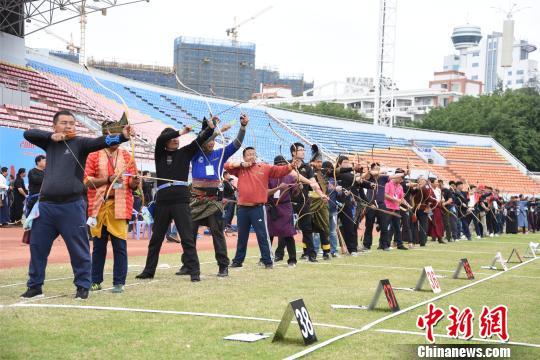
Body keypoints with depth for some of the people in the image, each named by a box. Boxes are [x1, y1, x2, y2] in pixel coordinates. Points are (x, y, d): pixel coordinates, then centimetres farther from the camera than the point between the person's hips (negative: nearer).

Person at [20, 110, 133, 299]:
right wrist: (51, 136, -5)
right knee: (37, 246, 9)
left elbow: (102, 141, -16)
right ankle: (35, 286, 21)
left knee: (79, 248, 0)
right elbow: (28, 133, 8)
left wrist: (123, 136, -34)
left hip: (72, 205, -4)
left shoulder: (80, 143, -1)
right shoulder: (50, 143, 13)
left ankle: (83, 286, 10)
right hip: (46, 205, 4)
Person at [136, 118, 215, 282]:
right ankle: (149, 271, 22)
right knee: (156, 238, 12)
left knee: (187, 238, -5)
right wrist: (181, 132, -12)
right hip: (162, 202, 2)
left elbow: (200, 140, -1)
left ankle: (194, 271, -3)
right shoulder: (160, 154, 10)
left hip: (181, 201, -2)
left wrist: (211, 128, -17)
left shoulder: (184, 153, 10)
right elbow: (160, 140, -8)